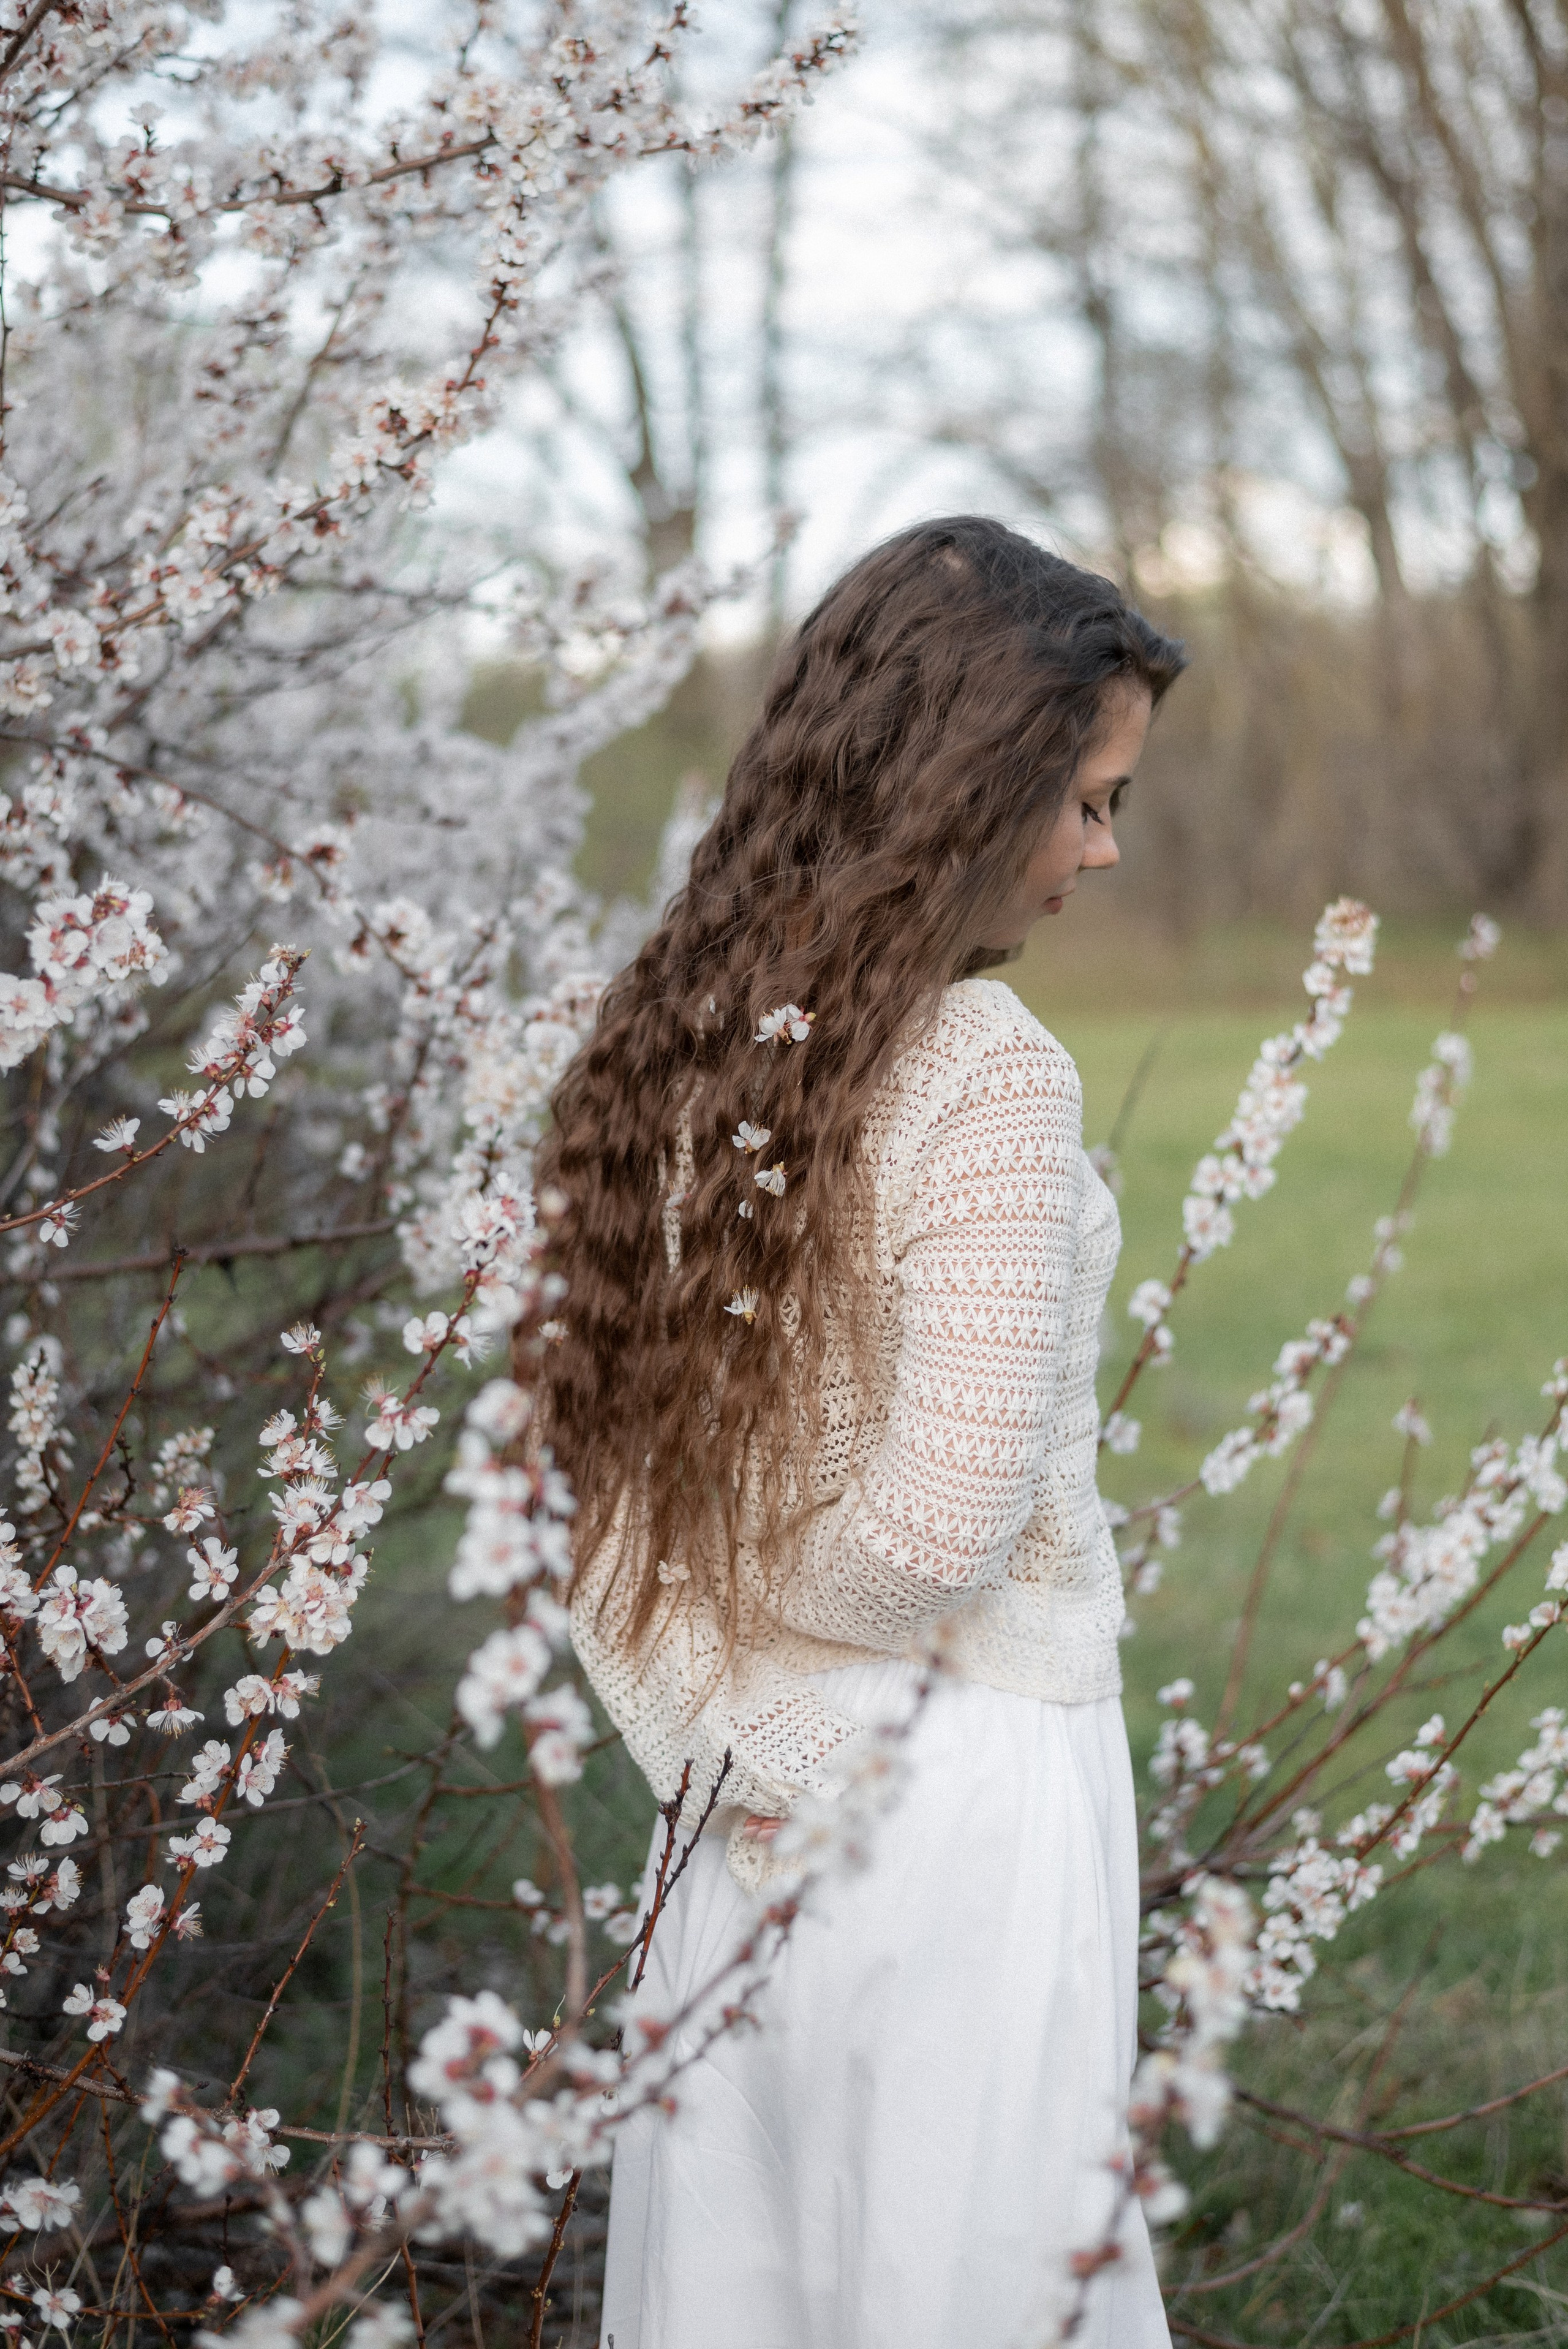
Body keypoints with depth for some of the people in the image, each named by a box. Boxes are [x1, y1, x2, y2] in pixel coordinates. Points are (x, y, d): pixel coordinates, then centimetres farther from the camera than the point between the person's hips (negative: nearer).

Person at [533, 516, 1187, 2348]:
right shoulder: (987, 1079, -19)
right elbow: (946, 1514, -22)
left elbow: (609, 1461, 4)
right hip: (967, 1776, -7)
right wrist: (801, 1615, -4)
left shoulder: (679, 1041, 2)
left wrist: (736, 1720, 0)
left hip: (748, 1790, 7)